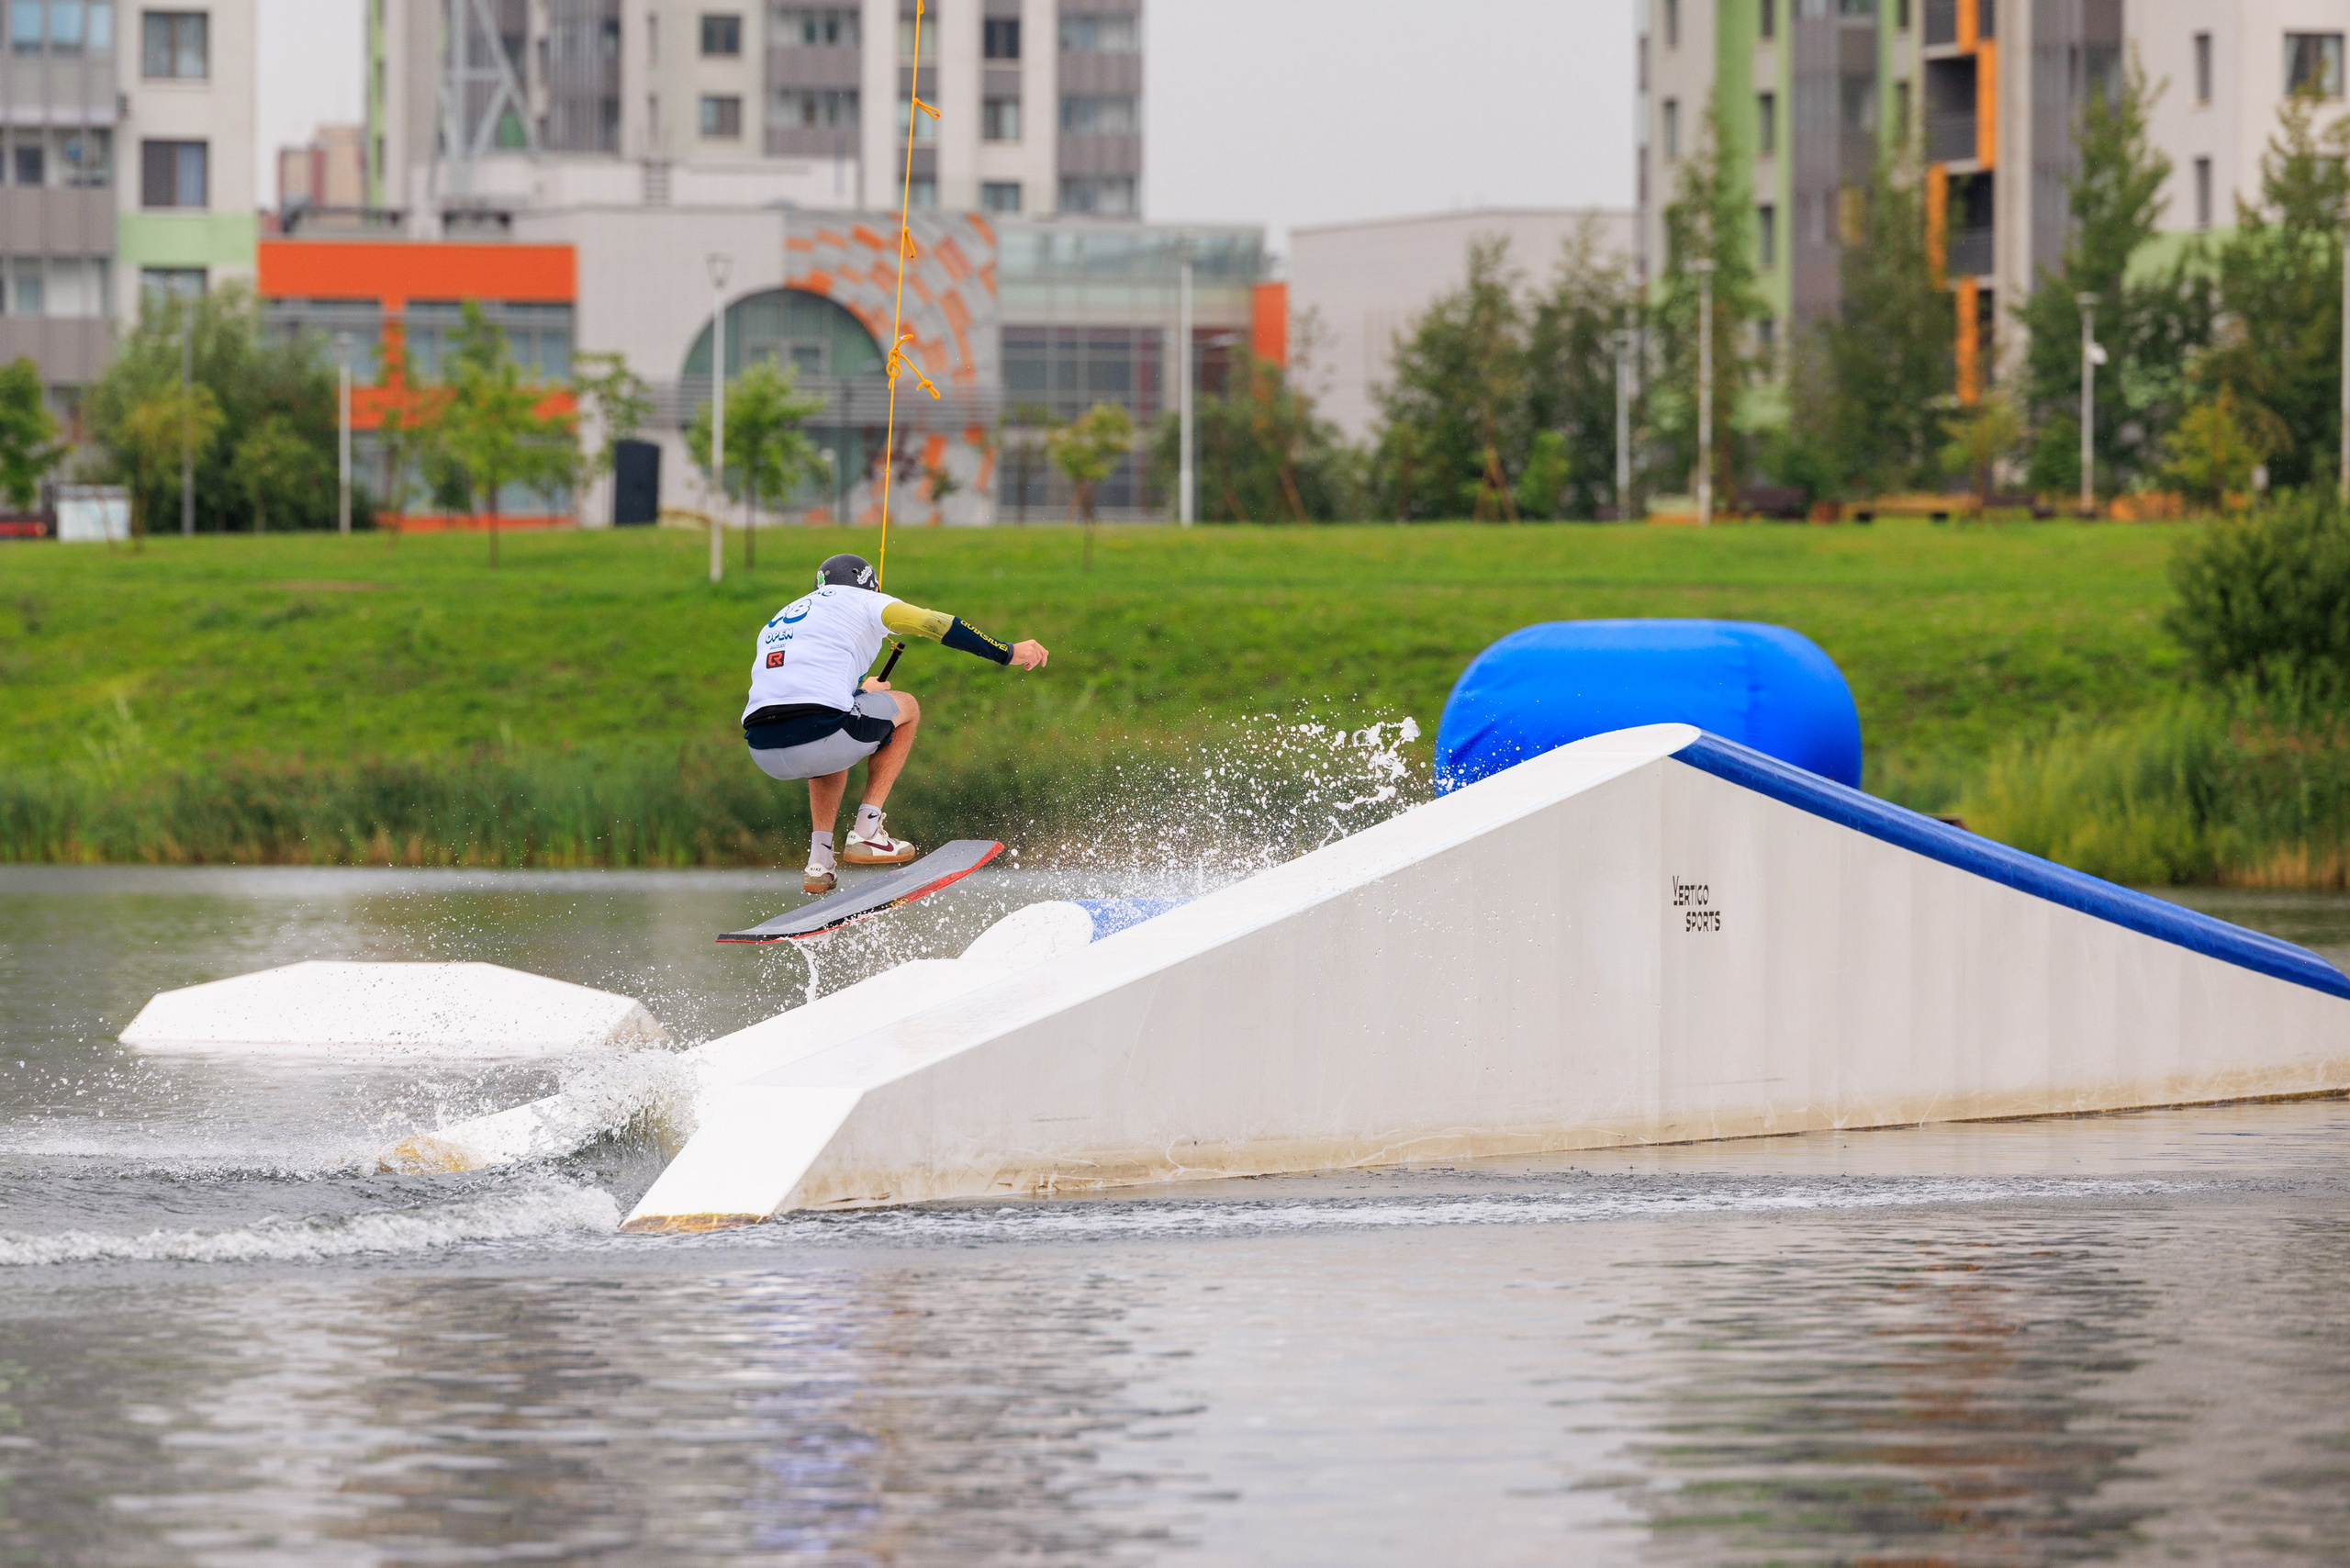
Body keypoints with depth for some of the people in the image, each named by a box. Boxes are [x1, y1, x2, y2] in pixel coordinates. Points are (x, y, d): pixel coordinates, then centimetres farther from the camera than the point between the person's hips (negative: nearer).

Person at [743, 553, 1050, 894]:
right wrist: (1008, 653, 12)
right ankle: (866, 834, 15)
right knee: (906, 708, 23)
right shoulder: (864, 602, 16)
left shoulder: (775, 624, 33)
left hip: (763, 754, 6)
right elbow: (937, 625, 6)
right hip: (816, 737, -6)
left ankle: (819, 861, 24)